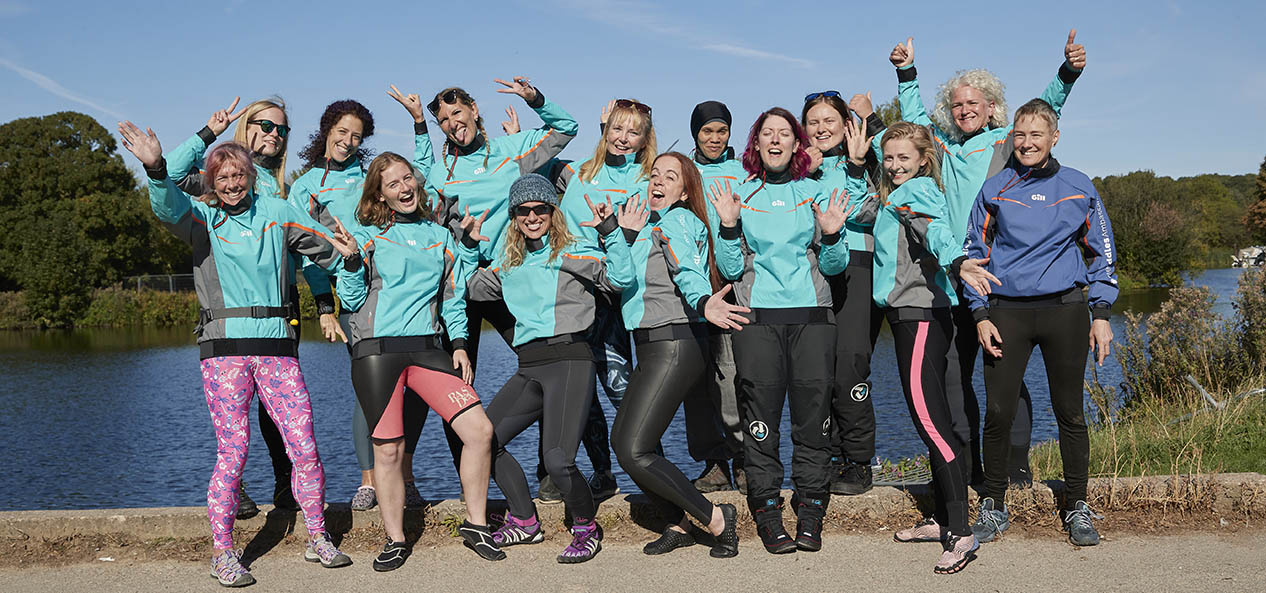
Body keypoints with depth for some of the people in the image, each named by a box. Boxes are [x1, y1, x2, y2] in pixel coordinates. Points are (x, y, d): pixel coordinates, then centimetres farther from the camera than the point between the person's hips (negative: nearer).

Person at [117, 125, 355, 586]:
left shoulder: (275, 212, 12)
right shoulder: (202, 217, 5)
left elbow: (321, 246, 19)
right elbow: (168, 208, -16)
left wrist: (340, 250, -3)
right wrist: (155, 169, -35)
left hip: (276, 345, 2)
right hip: (225, 346, -2)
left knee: (304, 446, 1)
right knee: (233, 452, -3)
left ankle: (318, 539, 17)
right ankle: (223, 554, 9)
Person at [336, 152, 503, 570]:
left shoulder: (441, 236, 16)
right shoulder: (367, 236, 6)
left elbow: (453, 298, 20)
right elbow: (351, 300, 2)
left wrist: (459, 344, 9)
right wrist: (352, 261, -13)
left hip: (427, 347, 3)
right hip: (376, 350, -3)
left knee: (480, 429, -8)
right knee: (388, 450, -1)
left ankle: (475, 524, 8)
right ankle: (395, 541, 16)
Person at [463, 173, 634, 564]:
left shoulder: (574, 252, 4)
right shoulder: (508, 264, 20)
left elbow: (620, 279, -8)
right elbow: (469, 290, 31)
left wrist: (611, 232, -14)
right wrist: (468, 245, 24)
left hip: (570, 360, -7)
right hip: (528, 368, 7)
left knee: (557, 461, -18)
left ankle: (587, 528, 9)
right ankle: (525, 523, 19)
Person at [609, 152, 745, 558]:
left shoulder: (675, 221, -6)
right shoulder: (651, 228, 22)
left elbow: (689, 271, -25)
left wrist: (703, 303, -45)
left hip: (675, 344, -10)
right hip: (654, 348, 10)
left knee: (633, 451, -14)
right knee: (622, 440, 12)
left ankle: (716, 519, -5)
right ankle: (680, 524, 21)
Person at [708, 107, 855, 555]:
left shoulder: (815, 193, 13)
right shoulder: (739, 196, 11)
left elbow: (833, 267, 10)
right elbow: (730, 270, 5)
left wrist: (831, 235, -8)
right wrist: (728, 227, -9)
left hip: (812, 315, 1)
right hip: (757, 316, 0)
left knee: (813, 410, -3)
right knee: (760, 416, -4)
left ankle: (810, 514, 6)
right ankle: (767, 514, 5)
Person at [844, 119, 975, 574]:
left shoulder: (919, 191, -8)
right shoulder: (891, 196, 20)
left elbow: (937, 231, -28)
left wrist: (957, 262, -48)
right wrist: (856, 162, 25)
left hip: (922, 312, -10)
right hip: (907, 313, 10)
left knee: (926, 413, -16)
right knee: (932, 416, 12)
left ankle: (961, 533, -17)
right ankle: (942, 518, 20)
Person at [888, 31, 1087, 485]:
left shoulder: (1009, 142, 7)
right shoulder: (943, 148, 18)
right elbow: (914, 118, 31)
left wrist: (1068, 72, -18)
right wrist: (906, 73, 29)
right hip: (950, 278, 4)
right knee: (951, 374, 4)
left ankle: (1016, 465, 4)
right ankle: (965, 465, 12)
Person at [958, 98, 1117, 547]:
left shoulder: (1079, 188, 7)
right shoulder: (994, 189, 6)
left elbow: (1102, 253, 13)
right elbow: (974, 254, 10)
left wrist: (1101, 313, 5)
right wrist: (980, 315, 1)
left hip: (1064, 310, 0)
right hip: (1006, 312, 0)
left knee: (1070, 412, 5)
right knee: (998, 413, -3)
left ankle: (1076, 509, 18)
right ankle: (993, 506, 13)